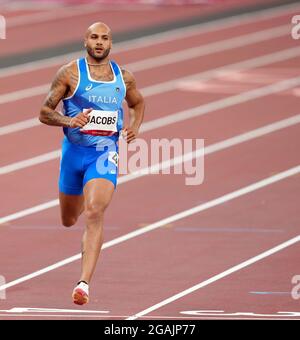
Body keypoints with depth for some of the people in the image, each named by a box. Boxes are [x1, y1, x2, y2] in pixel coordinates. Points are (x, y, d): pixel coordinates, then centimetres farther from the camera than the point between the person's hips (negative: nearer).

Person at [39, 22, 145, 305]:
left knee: (95, 214, -21)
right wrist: (68, 121, -22)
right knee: (69, 220, 16)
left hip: (105, 154, 0)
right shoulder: (70, 74, -4)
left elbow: (138, 103, 26)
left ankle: (85, 282, -27)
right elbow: (44, 113, -3)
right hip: (74, 152, 1)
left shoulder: (124, 77, 5)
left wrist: (135, 126, 6)